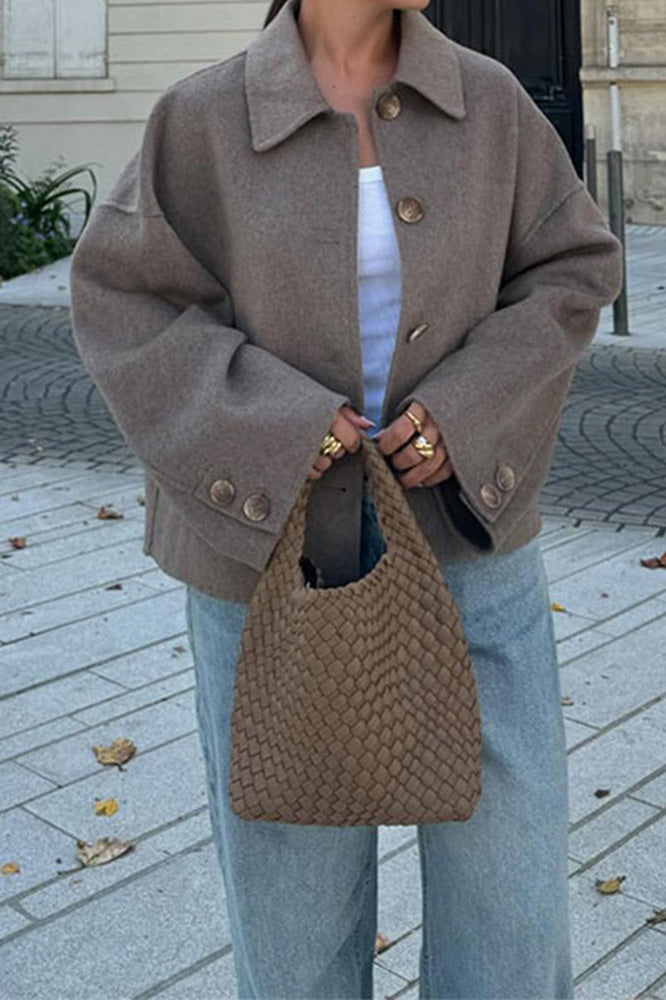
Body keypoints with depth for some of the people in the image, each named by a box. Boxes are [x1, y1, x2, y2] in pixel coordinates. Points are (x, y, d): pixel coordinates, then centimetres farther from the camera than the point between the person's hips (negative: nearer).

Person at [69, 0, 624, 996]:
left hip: (460, 519, 2)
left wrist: (467, 410, -12)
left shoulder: (489, 102, -1)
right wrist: (268, 423, -17)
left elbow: (571, 271, 4)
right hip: (273, 539, -1)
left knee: (503, 817, 9)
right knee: (291, 844, 12)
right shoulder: (204, 117, -6)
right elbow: (125, 299, -4)